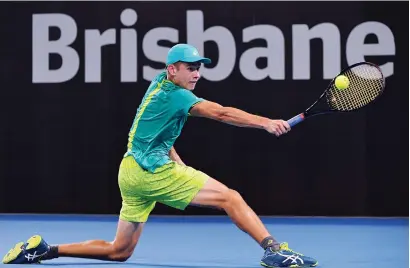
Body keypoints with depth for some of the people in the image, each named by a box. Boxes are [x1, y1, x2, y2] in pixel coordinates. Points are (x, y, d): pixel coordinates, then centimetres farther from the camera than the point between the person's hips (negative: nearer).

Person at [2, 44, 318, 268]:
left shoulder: (159, 85, 16)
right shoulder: (175, 95, -14)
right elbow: (221, 113, -29)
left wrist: (178, 163, 20)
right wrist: (265, 122, -37)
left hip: (132, 174, 10)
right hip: (152, 170, -10)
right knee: (230, 197, -13)